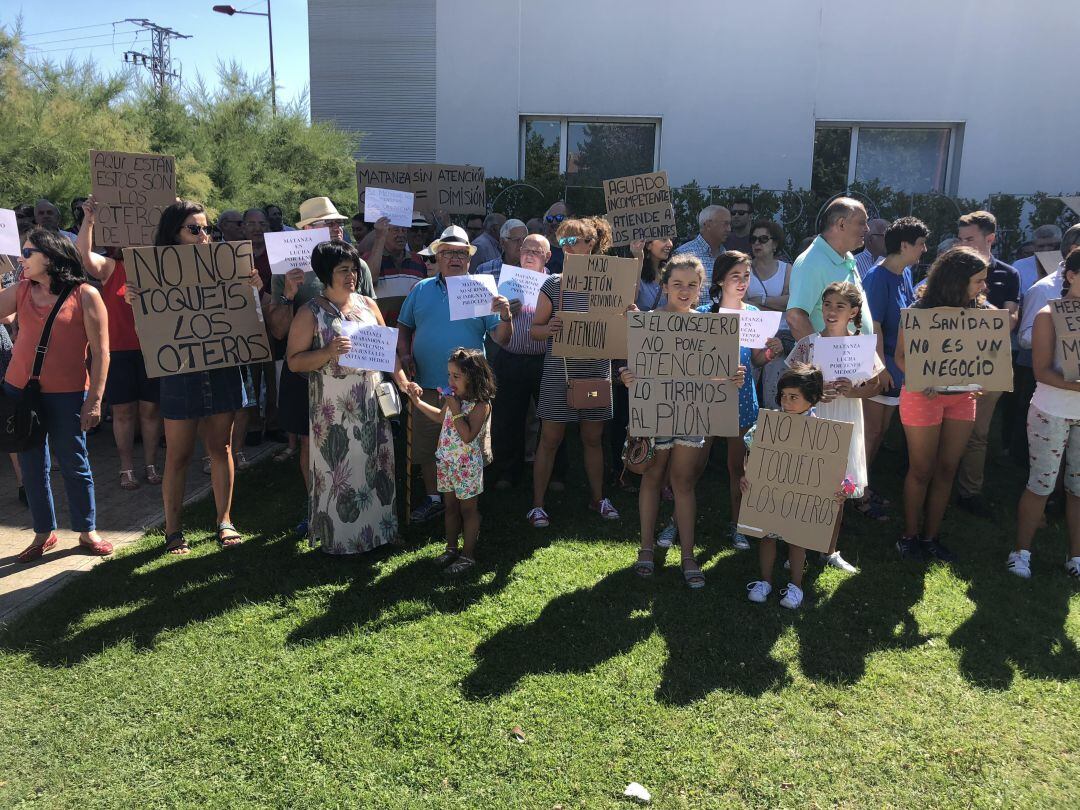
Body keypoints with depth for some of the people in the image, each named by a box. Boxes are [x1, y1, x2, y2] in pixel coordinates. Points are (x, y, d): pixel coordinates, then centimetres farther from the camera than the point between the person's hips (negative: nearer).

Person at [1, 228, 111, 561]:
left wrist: (95, 399, -12)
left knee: (74, 464, 7)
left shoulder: (85, 295, -8)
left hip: (67, 395, -5)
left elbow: (100, 352, -9)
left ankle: (87, 531, 22)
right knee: (32, 465, 12)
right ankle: (44, 532, 26)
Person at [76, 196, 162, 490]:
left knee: (150, 409, 8)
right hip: (118, 351, -1)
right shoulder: (110, 268, 0)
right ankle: (127, 468, 17)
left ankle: (151, 464, 21)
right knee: (123, 411, 7)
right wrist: (89, 219, -25)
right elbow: (83, 254, -14)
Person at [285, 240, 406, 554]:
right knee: (339, 472, 4)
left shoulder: (367, 304, 7)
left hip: (371, 404, 5)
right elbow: (294, 361, -9)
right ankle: (340, 537, 19)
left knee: (375, 466, 12)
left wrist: (403, 381, 6)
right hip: (333, 408, -4)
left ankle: (378, 527, 27)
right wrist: (329, 352, -23)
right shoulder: (310, 313, -6)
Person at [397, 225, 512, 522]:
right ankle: (433, 499, 31)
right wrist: (404, 355, -3)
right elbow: (403, 328, 14)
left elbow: (501, 339, -5)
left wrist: (505, 316, -24)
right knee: (426, 446, 13)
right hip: (426, 386, 3)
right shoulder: (421, 289, 8)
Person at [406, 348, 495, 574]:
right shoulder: (454, 398, 4)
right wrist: (417, 401, 18)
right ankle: (451, 548, 30)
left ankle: (468, 555, 15)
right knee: (450, 507, 17)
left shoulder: (481, 405, -20)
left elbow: (468, 436, -28)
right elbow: (440, 417, 24)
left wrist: (456, 411, -27)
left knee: (468, 509, 5)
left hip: (467, 465, -7)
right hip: (446, 462, 8)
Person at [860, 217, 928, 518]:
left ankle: (863, 485, 28)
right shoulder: (878, 277, -18)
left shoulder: (905, 273, 8)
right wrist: (881, 368, -19)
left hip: (897, 366, 9)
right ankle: (858, 493, 13)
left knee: (881, 430, 16)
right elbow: (873, 326, -20)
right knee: (870, 432, 1)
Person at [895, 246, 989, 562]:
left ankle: (930, 536, 24)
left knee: (947, 469, 11)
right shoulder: (920, 311, -12)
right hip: (924, 395, -5)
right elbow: (901, 356, -9)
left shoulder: (979, 311, 2)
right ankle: (909, 536, 22)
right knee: (922, 470, 5)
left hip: (962, 397, 5)